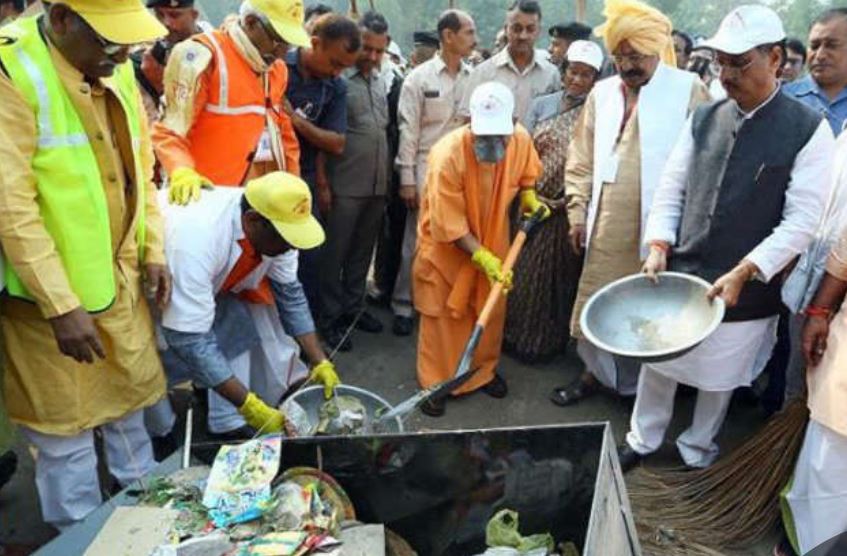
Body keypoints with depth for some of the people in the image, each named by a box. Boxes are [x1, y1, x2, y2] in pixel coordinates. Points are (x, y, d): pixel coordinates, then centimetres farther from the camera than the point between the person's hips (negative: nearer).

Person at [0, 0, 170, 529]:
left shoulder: (115, 70, 4)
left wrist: (153, 250, 6)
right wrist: (61, 305, -22)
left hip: (121, 278, 7)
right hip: (51, 292, -6)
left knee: (129, 398, 20)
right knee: (66, 427, 8)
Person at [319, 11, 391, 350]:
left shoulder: (381, 83, 13)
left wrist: (387, 176, 17)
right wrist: (322, 181, -13)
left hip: (377, 184, 7)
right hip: (345, 184, -7)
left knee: (362, 252, 15)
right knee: (335, 253, 3)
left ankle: (354, 306, 28)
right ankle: (330, 317, 14)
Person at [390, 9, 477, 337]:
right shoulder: (419, 77, -2)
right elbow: (408, 132, -4)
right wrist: (407, 180, -8)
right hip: (428, 170, -2)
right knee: (417, 242, 4)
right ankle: (403, 305, 16)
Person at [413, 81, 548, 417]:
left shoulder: (521, 140, -18)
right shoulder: (448, 154, -33)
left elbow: (526, 176, 9)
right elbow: (449, 225, -27)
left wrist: (529, 198, -9)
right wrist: (484, 259, -28)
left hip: (492, 239, 5)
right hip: (445, 245, -4)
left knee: (491, 309, 16)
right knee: (442, 314, 8)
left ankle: (484, 370, 38)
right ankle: (435, 383, 24)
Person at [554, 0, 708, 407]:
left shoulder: (688, 89, -5)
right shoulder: (602, 92, 8)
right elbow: (582, 159, 10)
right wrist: (577, 213, 6)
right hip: (608, 222, 4)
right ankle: (596, 370, 28)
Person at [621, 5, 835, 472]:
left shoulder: (809, 130, -10)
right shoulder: (704, 119, 2)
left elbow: (802, 221, -14)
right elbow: (671, 188, 5)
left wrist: (743, 273, -21)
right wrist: (659, 245, -9)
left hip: (745, 290, -3)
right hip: (678, 275, 3)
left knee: (719, 378, 15)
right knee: (656, 362, 15)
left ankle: (697, 453, 40)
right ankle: (642, 440, 38)